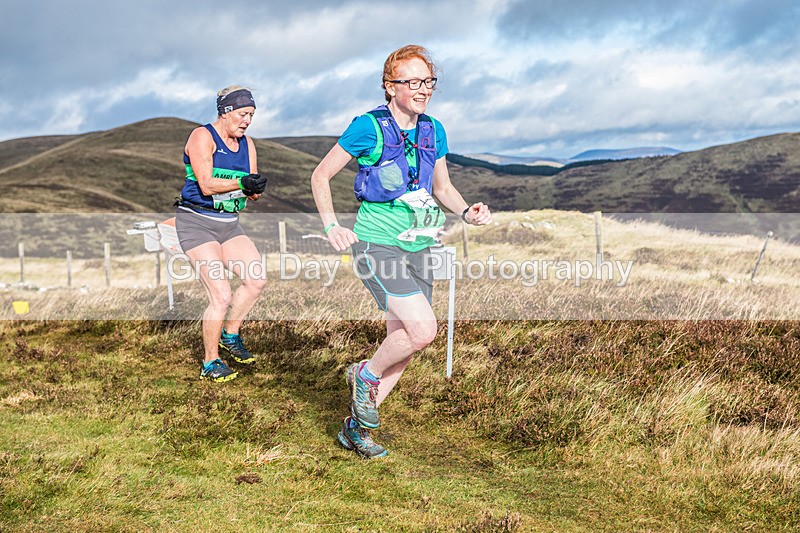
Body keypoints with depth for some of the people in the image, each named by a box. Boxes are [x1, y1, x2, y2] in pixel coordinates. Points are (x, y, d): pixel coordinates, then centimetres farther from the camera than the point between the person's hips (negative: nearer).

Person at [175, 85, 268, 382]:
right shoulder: (203, 137, -11)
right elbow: (206, 185, -21)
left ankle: (230, 336, 18)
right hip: (196, 223, -7)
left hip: (229, 224, 7)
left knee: (257, 279, -5)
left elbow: (253, 194, 4)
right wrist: (242, 182, -33)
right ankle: (210, 363, 5)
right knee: (221, 296, -13)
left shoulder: (246, 144, 9)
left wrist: (256, 187, -18)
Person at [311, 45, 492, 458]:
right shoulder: (369, 128, -8)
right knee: (423, 329, -21)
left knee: (404, 342, 7)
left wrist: (467, 212, -1)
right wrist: (332, 227, -13)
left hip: (417, 248, 7)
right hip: (376, 244, -6)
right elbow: (321, 176, -1)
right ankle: (365, 375, 10)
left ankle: (355, 428, 23)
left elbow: (443, 187, 18)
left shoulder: (433, 131, 8)